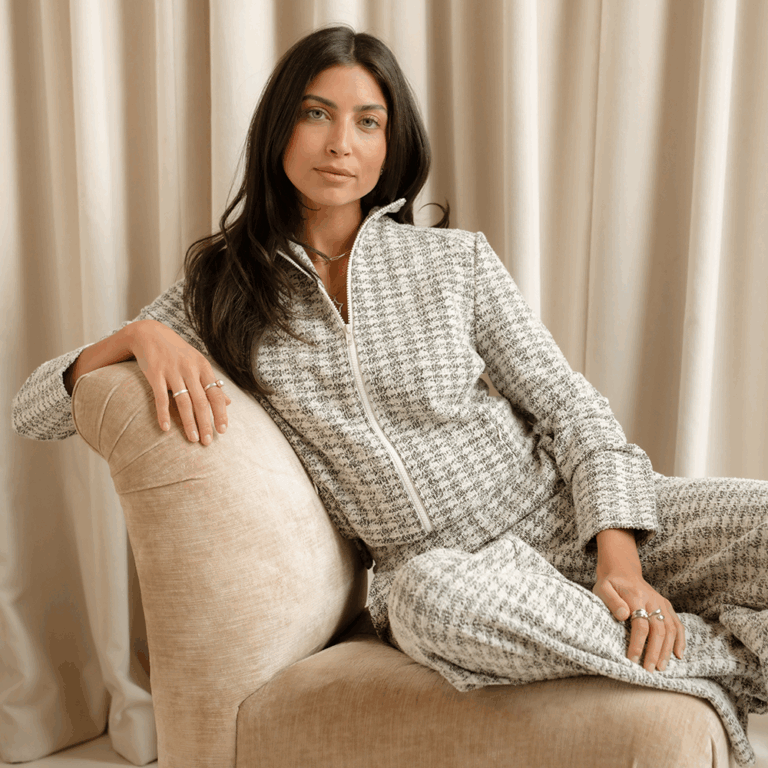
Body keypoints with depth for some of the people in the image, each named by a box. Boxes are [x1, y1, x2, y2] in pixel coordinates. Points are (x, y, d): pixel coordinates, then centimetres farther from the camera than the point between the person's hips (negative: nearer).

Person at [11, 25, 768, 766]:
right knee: (437, 597, -40)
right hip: (436, 565, 0)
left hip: (564, 513, 1)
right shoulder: (222, 286, 7)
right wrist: (142, 335, -14)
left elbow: (569, 406, 3)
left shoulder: (456, 259, 7)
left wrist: (620, 558, -15)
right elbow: (31, 411, 8)